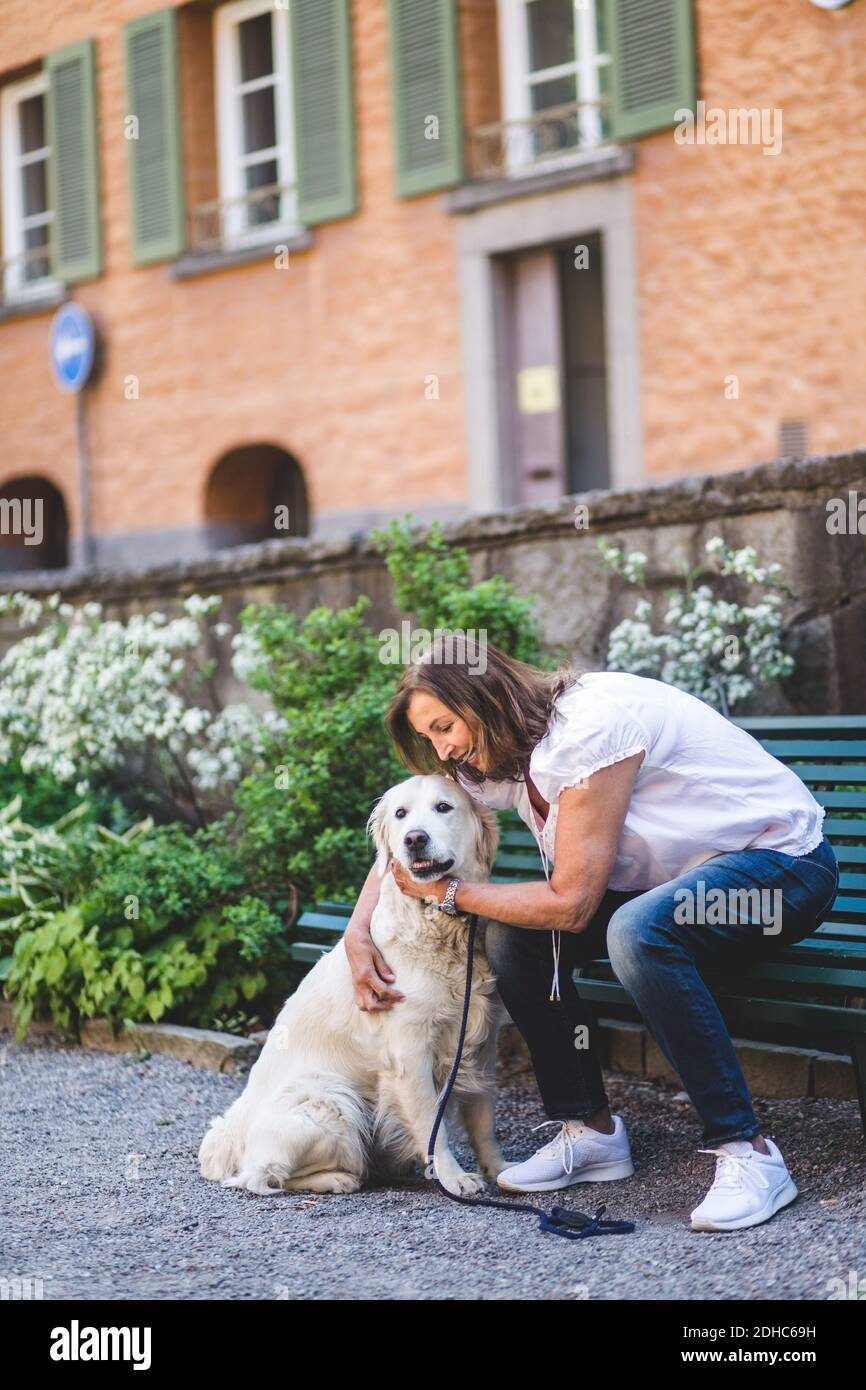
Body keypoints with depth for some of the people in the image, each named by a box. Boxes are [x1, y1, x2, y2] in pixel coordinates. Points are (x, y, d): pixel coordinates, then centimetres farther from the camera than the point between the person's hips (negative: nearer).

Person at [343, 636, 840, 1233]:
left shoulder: (589, 725, -27)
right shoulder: (498, 761, 0)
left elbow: (572, 903, -27)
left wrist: (447, 891, -16)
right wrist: (359, 932, -3)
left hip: (784, 856, -9)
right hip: (675, 882, 9)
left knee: (637, 930, -37)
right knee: (515, 933, -8)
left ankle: (749, 1154, -28)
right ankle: (590, 1129, 5)